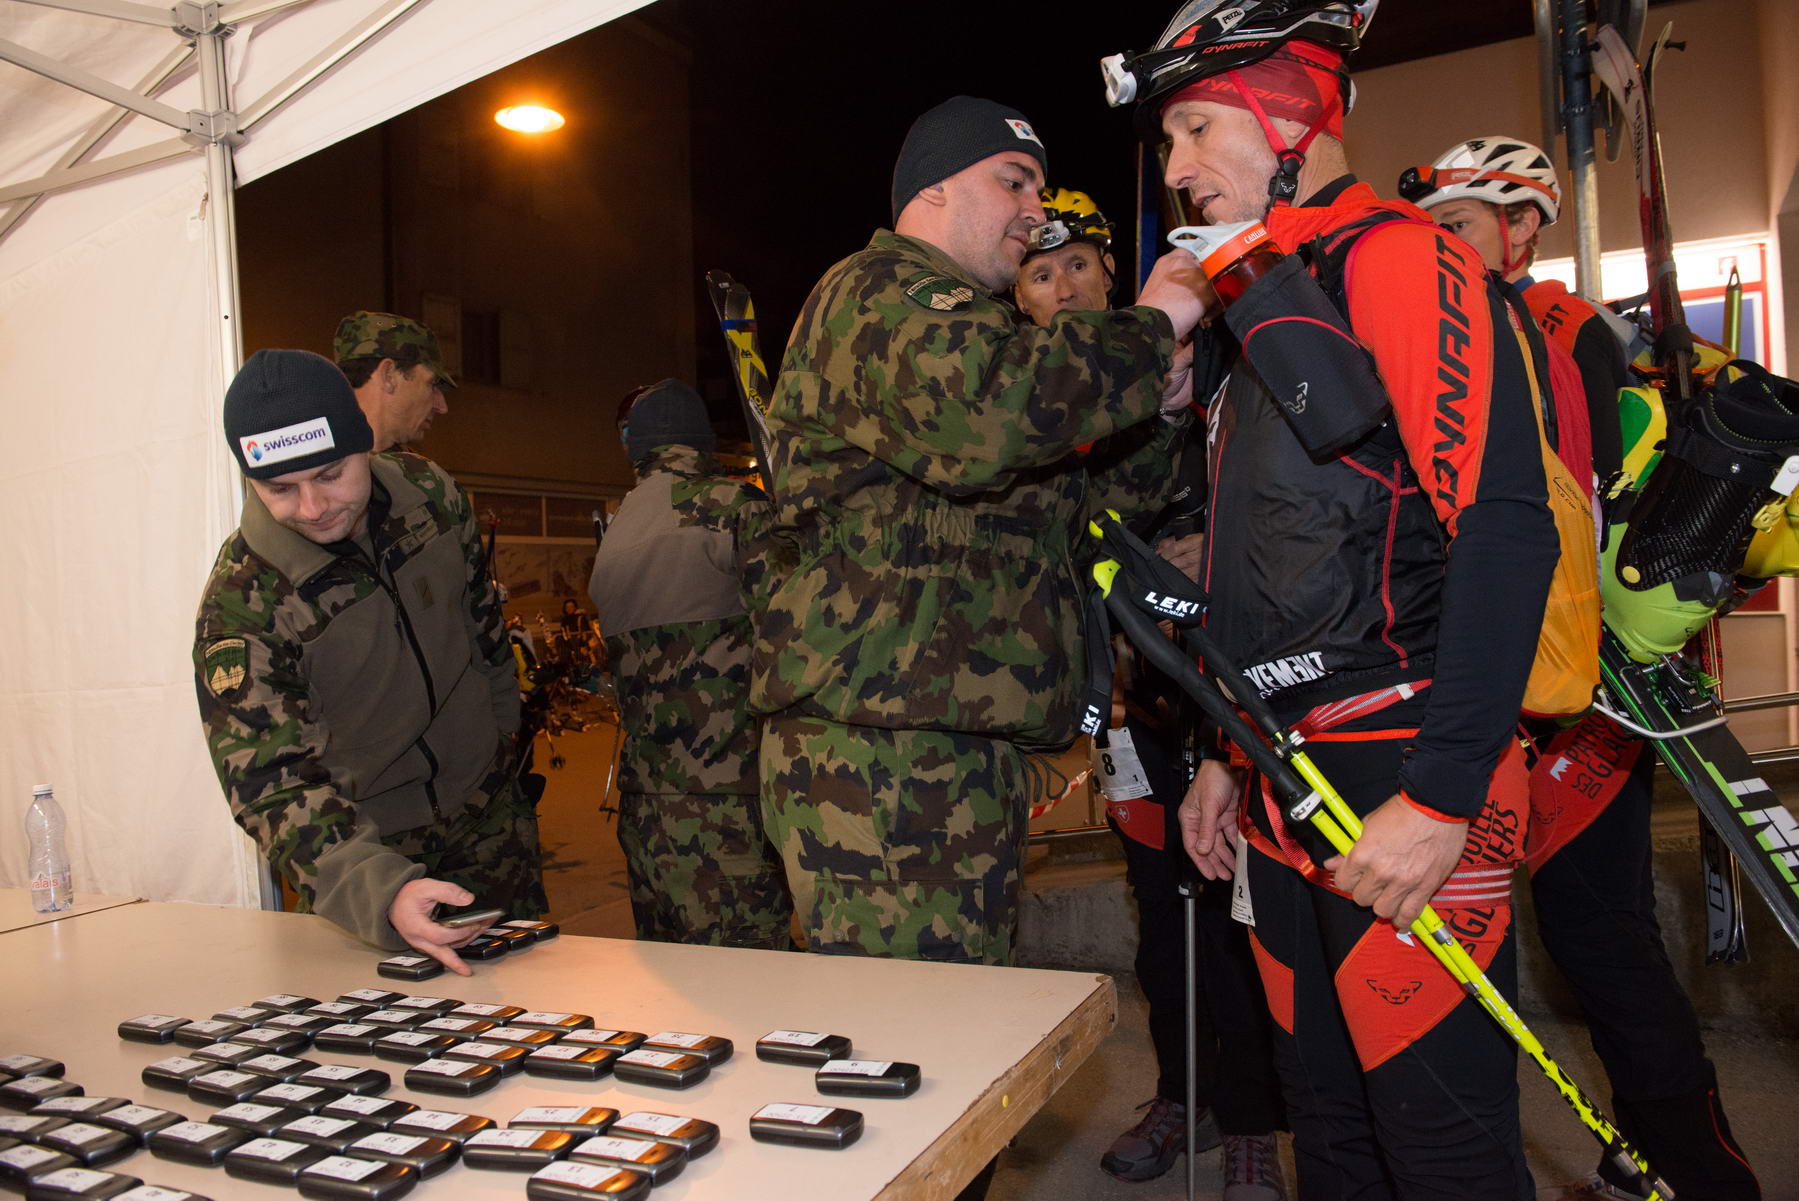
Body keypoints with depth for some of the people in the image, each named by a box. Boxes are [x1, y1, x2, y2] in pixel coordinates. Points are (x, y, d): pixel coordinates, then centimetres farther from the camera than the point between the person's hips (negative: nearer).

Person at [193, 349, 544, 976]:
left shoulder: (429, 493, -13)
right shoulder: (239, 605, -27)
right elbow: (272, 784, -31)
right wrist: (383, 892, -47)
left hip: (489, 809, 4)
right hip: (366, 839, -4)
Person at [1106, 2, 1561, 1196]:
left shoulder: (1397, 259, -9)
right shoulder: (1262, 302, 18)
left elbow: (1506, 533, -19)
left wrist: (1440, 798, -23)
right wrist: (1229, 753, 19)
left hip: (1400, 782, -8)